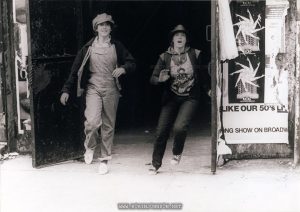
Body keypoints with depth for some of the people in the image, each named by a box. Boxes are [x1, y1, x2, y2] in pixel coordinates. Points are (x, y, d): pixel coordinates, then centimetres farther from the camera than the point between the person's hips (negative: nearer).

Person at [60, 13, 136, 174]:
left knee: (108, 126, 5)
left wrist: (123, 69, -13)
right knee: (93, 121, -21)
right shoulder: (88, 48, 4)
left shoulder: (117, 47, 6)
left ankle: (104, 160, 18)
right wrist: (66, 90, 2)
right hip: (93, 88, -1)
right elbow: (76, 69, 6)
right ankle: (90, 147, 9)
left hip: (111, 90, 1)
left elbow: (131, 63, 9)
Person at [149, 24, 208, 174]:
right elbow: (153, 79, -2)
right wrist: (160, 79, -22)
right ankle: (155, 164, 18)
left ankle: (177, 153, 9)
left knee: (179, 127, -23)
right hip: (171, 98, 2)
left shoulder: (195, 54, -3)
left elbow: (202, 75, 12)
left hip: (190, 98, -2)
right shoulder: (164, 57, -2)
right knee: (161, 131, -1)